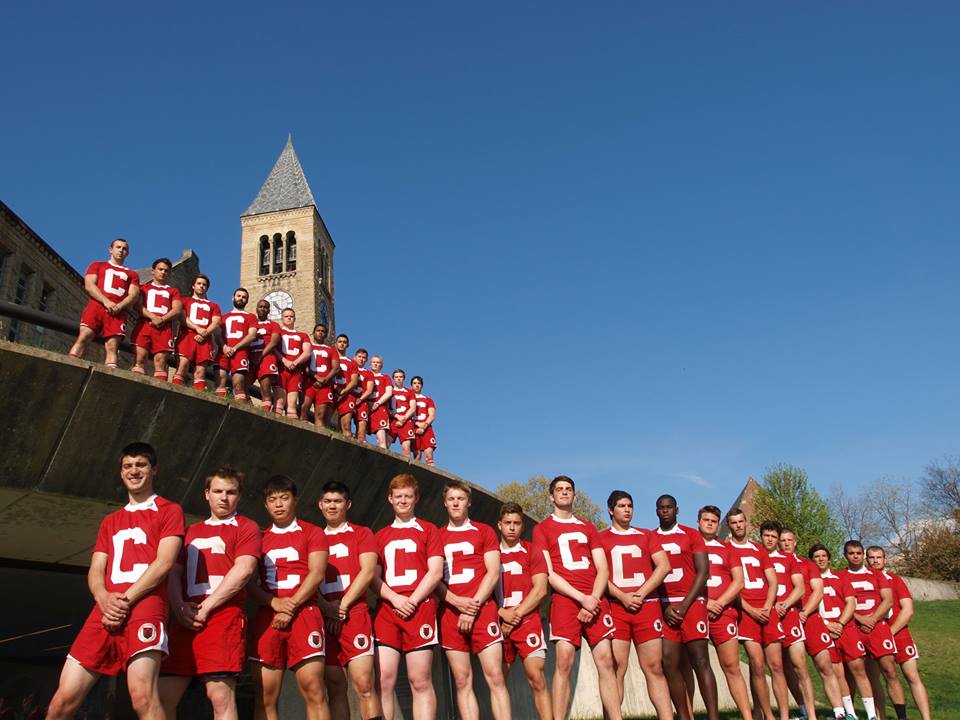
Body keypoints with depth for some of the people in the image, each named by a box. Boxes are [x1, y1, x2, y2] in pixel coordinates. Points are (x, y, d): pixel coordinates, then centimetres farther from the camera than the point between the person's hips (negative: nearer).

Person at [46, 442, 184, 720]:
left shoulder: (170, 510, 10)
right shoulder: (110, 521, 28)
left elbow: (164, 562, -2)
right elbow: (95, 571, 17)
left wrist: (126, 599, -11)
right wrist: (105, 599, -5)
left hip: (145, 607, -6)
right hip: (104, 612, 6)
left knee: (142, 697, -23)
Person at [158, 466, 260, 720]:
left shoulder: (246, 527, 8)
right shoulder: (192, 531, 25)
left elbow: (244, 570, -7)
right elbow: (174, 572, 17)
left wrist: (207, 606, -11)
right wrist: (179, 607, -2)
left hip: (224, 616, -6)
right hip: (186, 621, 6)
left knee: (221, 695, -13)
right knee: (164, 696, 2)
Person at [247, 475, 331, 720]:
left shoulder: (312, 533, 9)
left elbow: (316, 574, -1)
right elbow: (249, 581, 8)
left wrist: (291, 606, -11)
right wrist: (274, 602, -9)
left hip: (304, 614, -3)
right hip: (267, 617, 3)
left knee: (313, 689, -9)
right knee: (265, 695, 1)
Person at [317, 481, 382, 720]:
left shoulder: (362, 534, 9)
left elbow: (368, 571, -3)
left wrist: (342, 606, -8)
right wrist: (327, 608, -9)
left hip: (355, 616, -3)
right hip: (322, 619, 3)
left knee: (364, 685, -12)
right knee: (335, 689, 4)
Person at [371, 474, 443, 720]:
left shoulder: (428, 530, 10)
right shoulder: (381, 536, 18)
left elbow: (436, 572, 0)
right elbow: (374, 577, 11)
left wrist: (412, 601, -9)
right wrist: (395, 599, -7)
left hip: (420, 610, -2)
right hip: (386, 611, 3)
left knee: (420, 681, -3)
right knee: (384, 681, -5)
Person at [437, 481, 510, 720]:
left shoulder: (484, 531, 9)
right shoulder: (437, 536, 13)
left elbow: (493, 573, 1)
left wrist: (473, 606, -9)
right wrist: (457, 601, -10)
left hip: (482, 609, -2)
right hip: (450, 613, 2)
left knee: (495, 676, -7)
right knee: (462, 681, 1)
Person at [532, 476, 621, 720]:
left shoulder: (588, 527, 20)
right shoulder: (542, 529, 9)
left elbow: (603, 569, 12)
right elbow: (548, 573, -1)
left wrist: (593, 599, -6)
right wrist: (582, 598, -10)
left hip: (596, 600, 3)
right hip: (564, 599, -3)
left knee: (605, 661, -3)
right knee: (564, 662, -12)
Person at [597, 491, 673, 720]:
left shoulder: (645, 536, 16)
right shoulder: (601, 538, 8)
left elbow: (664, 566, 6)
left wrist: (641, 593, -7)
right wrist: (623, 597, -12)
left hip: (647, 605, 2)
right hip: (615, 607, -2)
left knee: (654, 668, 2)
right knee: (616, 668, -5)